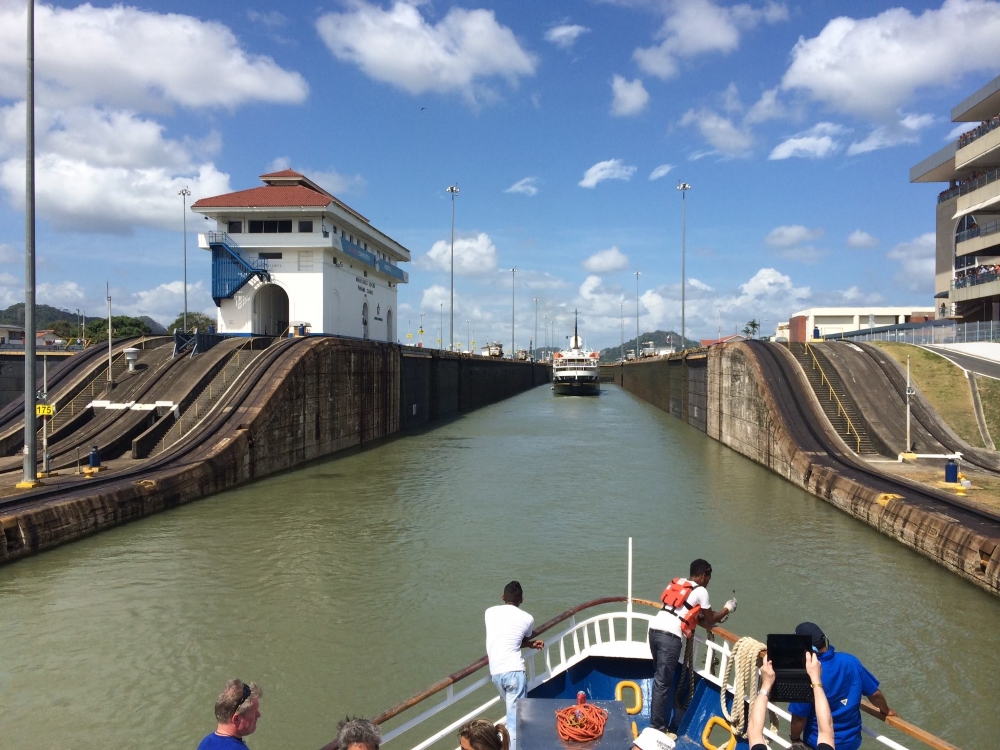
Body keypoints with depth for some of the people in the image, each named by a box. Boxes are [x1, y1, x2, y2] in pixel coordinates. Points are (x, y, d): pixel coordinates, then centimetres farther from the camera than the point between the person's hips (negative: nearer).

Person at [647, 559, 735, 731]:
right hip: (670, 636, -7)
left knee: (660, 677, 20)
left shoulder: (677, 584, 23)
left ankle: (657, 720, 28)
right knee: (662, 683, -3)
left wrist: (714, 618, 36)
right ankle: (656, 727, 0)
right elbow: (709, 621, 15)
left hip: (655, 629, 7)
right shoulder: (700, 591, 3)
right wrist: (727, 609, 30)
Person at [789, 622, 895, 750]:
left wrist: (794, 739, -2)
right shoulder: (850, 661, -14)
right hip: (851, 740, 5)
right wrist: (886, 711, 21)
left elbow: (799, 718, -21)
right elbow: (875, 694, 0)